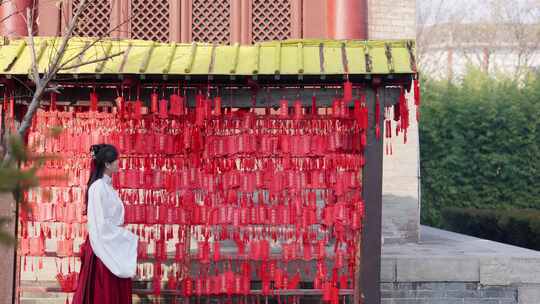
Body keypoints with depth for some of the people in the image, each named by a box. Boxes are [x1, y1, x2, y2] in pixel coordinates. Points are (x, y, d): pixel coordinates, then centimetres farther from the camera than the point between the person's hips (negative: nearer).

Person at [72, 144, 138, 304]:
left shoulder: (106, 185, 11)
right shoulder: (98, 187, -16)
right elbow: (101, 224, -19)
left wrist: (125, 236, 9)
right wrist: (129, 237, -12)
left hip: (112, 244, 9)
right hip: (104, 247, -9)